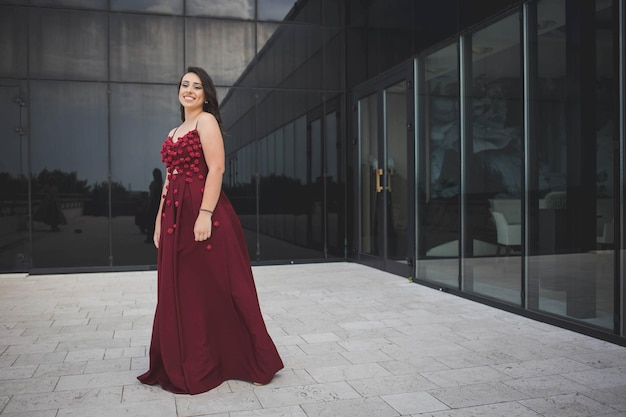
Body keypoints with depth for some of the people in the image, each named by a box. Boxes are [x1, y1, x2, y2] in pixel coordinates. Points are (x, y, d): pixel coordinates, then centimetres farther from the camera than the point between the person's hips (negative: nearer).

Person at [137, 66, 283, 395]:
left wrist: (205, 214, -22)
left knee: (211, 291, -1)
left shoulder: (206, 121, -3)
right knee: (179, 293, 11)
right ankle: (183, 366, 23)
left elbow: (216, 169, -14)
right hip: (176, 216, 8)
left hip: (202, 212, -8)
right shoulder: (174, 133, 21)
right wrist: (160, 220, 15)